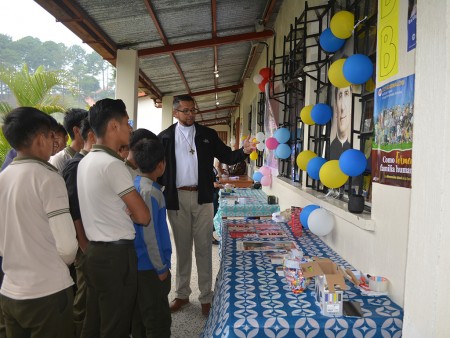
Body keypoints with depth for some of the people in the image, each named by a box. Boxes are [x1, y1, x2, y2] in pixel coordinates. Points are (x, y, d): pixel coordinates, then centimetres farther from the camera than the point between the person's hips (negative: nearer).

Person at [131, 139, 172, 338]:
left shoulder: (134, 185, 4)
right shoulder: (150, 192, -22)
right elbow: (149, 234, -23)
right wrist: (161, 268, -13)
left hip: (138, 263, 9)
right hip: (150, 266, -9)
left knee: (141, 316, 22)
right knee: (159, 321, 6)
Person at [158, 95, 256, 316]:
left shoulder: (208, 135, 5)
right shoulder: (165, 137, 2)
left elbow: (226, 157, 1)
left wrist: (243, 151, -18)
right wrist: (160, 194, -8)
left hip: (202, 197, 0)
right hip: (177, 198, 0)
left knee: (203, 247, 6)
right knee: (182, 247, 13)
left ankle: (206, 297, 17)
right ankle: (182, 294, 28)